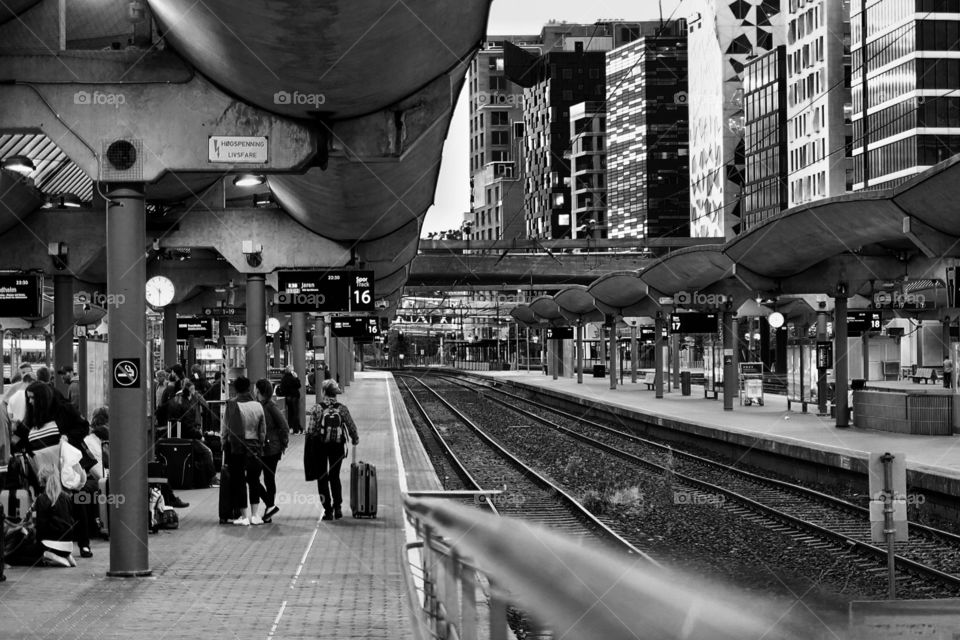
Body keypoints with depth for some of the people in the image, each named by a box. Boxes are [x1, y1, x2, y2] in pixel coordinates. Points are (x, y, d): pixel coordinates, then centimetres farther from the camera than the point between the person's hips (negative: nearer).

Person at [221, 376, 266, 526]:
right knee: (254, 480, 14)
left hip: (235, 447, -3)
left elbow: (224, 428, -6)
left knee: (238, 481, 5)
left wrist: (223, 443, 8)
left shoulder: (231, 405, -10)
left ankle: (245, 516, 5)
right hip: (254, 448, 3)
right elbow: (263, 430, 6)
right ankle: (255, 515, 14)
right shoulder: (258, 406, -1)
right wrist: (260, 446, 17)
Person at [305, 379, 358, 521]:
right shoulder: (342, 408, -4)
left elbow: (312, 430, -14)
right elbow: (351, 427, -1)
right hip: (337, 446, 2)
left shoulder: (317, 408, -10)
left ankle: (328, 511, 5)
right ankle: (337, 508, 13)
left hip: (320, 446, -2)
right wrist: (355, 439, 16)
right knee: (335, 477, 17)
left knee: (322, 478, 8)